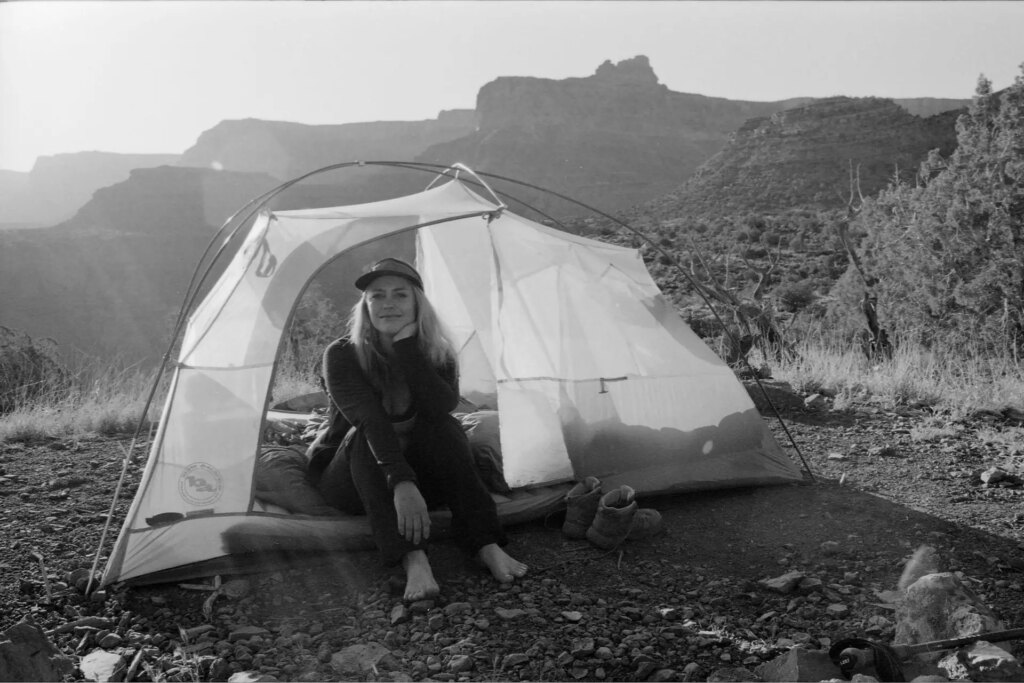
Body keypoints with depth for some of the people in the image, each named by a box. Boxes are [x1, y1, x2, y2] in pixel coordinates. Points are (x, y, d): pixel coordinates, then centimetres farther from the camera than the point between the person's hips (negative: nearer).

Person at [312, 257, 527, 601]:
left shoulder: (437, 354, -7)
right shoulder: (342, 355, -17)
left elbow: (442, 405, -29)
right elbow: (369, 421, -34)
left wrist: (407, 347, -30)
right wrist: (401, 483, -47)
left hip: (421, 472, 2)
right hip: (352, 479, -2)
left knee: (445, 428, -28)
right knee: (367, 441, -35)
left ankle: (486, 545, -37)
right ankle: (412, 559, -50)